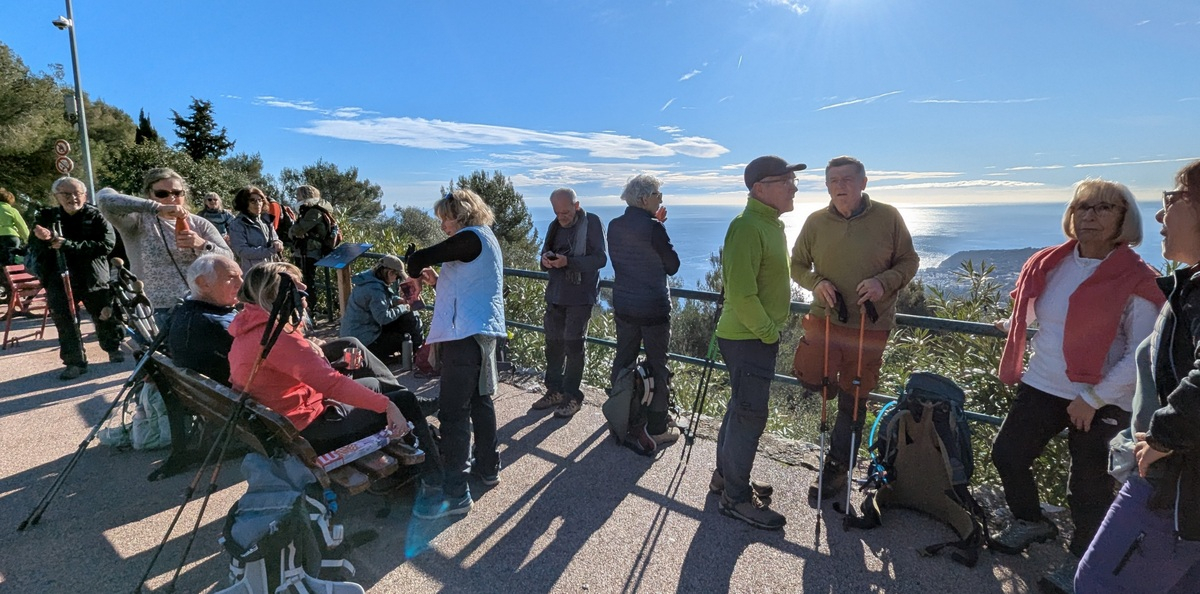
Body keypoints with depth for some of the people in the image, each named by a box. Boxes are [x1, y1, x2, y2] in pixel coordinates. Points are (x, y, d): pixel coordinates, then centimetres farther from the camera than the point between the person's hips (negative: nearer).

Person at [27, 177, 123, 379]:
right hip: (58, 281, 2)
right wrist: (43, 239, -18)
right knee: (65, 323, 0)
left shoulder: (95, 216, -3)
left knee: (105, 317, 10)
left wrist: (68, 245, -22)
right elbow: (34, 249, 5)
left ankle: (114, 349, 32)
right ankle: (75, 361, 10)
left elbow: (106, 244, -16)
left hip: (93, 279, -2)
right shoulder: (46, 217, 5)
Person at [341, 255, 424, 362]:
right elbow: (383, 317, -29)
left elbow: (385, 298, 19)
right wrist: (402, 308, -15)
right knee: (405, 339, -8)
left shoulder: (370, 277, 3)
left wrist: (399, 300, 1)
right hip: (364, 340, -10)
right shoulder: (374, 289, -27)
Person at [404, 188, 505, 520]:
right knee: (480, 399, 19)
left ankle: (455, 494, 2)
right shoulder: (486, 239, 19)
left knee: (454, 412, -6)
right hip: (485, 330, 11)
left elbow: (418, 259, -14)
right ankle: (488, 467, 31)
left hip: (466, 334, -10)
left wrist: (415, 277, 6)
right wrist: (436, 282, 9)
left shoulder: (471, 237, -10)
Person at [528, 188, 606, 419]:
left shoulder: (592, 223, -9)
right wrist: (545, 260, -7)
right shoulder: (555, 226, 11)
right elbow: (546, 253, 19)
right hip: (556, 294, 6)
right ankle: (555, 390, 28)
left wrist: (568, 261, -26)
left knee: (573, 345, -1)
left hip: (580, 296, -6)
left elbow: (600, 259, -15)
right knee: (553, 343, 12)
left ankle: (572, 397, 13)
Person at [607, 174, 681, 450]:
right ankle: (657, 429, 14)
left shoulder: (614, 226, 4)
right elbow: (672, 266, -7)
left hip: (623, 305, 7)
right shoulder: (653, 227, -16)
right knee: (657, 366, 4)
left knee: (623, 361, 15)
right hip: (653, 308, -6)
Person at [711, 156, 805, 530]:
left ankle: (726, 476, 34)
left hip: (759, 335, 10)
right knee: (750, 415, -1)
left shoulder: (771, 224, 13)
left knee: (742, 408, 18)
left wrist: (771, 329, 16)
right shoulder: (748, 227, -20)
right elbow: (741, 292, -26)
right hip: (749, 338, -10)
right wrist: (769, 332, -17)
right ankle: (736, 497, 14)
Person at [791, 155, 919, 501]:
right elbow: (797, 264, 7)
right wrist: (816, 283, -13)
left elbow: (909, 261, 2)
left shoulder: (888, 217, -5)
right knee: (811, 380, -11)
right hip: (825, 318, 2)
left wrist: (883, 282, -18)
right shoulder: (815, 222, 0)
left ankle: (836, 468, 26)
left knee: (853, 402, 9)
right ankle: (837, 382, 25)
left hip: (870, 326, -1)